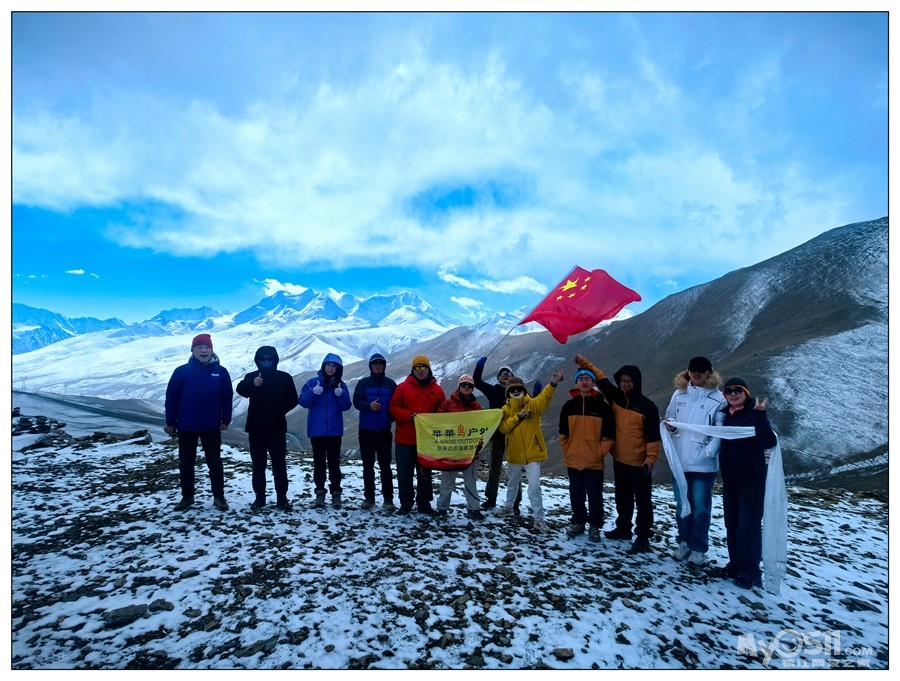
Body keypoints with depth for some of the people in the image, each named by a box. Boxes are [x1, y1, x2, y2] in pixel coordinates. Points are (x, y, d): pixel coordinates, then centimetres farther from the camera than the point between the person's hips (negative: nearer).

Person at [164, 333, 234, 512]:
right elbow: (171, 397, 0)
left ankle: (219, 497, 19)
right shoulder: (181, 371, -3)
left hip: (211, 427, 0)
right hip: (186, 426, 1)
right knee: (186, 463, 12)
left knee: (215, 462, 8)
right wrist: (170, 422, -1)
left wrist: (225, 420, -1)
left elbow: (227, 397, 2)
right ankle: (187, 496, 27)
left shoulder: (220, 372, -1)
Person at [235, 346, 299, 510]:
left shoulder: (285, 378, 3)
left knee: (279, 464, 2)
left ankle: (282, 497, 8)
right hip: (256, 429, 1)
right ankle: (259, 497, 18)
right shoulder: (252, 377, 3)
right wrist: (252, 384, -39)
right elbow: (240, 390, -18)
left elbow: (293, 400, 5)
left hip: (276, 428, -1)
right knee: (258, 464, 9)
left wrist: (280, 410, -11)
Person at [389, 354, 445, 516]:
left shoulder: (437, 390, 5)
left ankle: (424, 504, 22)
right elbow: (394, 408, -1)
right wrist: (408, 415, -16)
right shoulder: (403, 387, 2)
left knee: (425, 474, 10)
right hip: (404, 438, -1)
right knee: (404, 473, 6)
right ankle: (405, 504, 19)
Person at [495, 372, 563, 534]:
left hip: (533, 453, -3)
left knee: (534, 486, -7)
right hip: (514, 454, 3)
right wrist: (518, 417, -23)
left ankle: (539, 519, 5)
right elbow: (503, 427, -12)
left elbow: (544, 397, -29)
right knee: (513, 483, 22)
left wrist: (553, 383, -49)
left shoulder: (532, 404, -7)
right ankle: (508, 507, 43)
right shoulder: (506, 409, 1)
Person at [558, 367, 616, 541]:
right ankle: (578, 522, 29)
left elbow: (609, 435, -3)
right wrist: (567, 451, 2)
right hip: (573, 460, 3)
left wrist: (601, 453, -9)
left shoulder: (602, 406, -4)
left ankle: (595, 526, 22)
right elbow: (563, 433, 9)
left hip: (594, 461, -2)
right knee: (576, 494, 14)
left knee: (594, 494, 6)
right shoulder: (569, 406, 4)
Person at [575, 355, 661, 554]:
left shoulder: (647, 406, -13)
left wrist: (650, 459, -17)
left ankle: (643, 537, 13)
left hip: (639, 464, -6)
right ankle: (623, 528, 32)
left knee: (643, 501, 5)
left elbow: (653, 436, -12)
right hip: (619, 460, 6)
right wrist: (583, 363, 8)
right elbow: (601, 379, 11)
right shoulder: (615, 397, 2)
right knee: (623, 498, 18)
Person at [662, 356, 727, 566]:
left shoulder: (717, 399, -8)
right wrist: (670, 424, -9)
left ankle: (699, 548, 17)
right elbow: (669, 416, 13)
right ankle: (683, 542, 28)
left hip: (703, 463, -4)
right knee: (682, 505, 14)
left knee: (700, 507, 4)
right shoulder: (679, 394, 4)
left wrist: (707, 452, -19)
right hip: (679, 460, 4)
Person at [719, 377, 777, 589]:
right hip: (730, 479, 7)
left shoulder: (754, 414, -13)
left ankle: (749, 571, 9)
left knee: (749, 525, -2)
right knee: (732, 523, 14)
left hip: (752, 479, -6)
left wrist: (760, 415, -35)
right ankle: (736, 563, 27)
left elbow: (769, 442, -26)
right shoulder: (724, 415, 5)